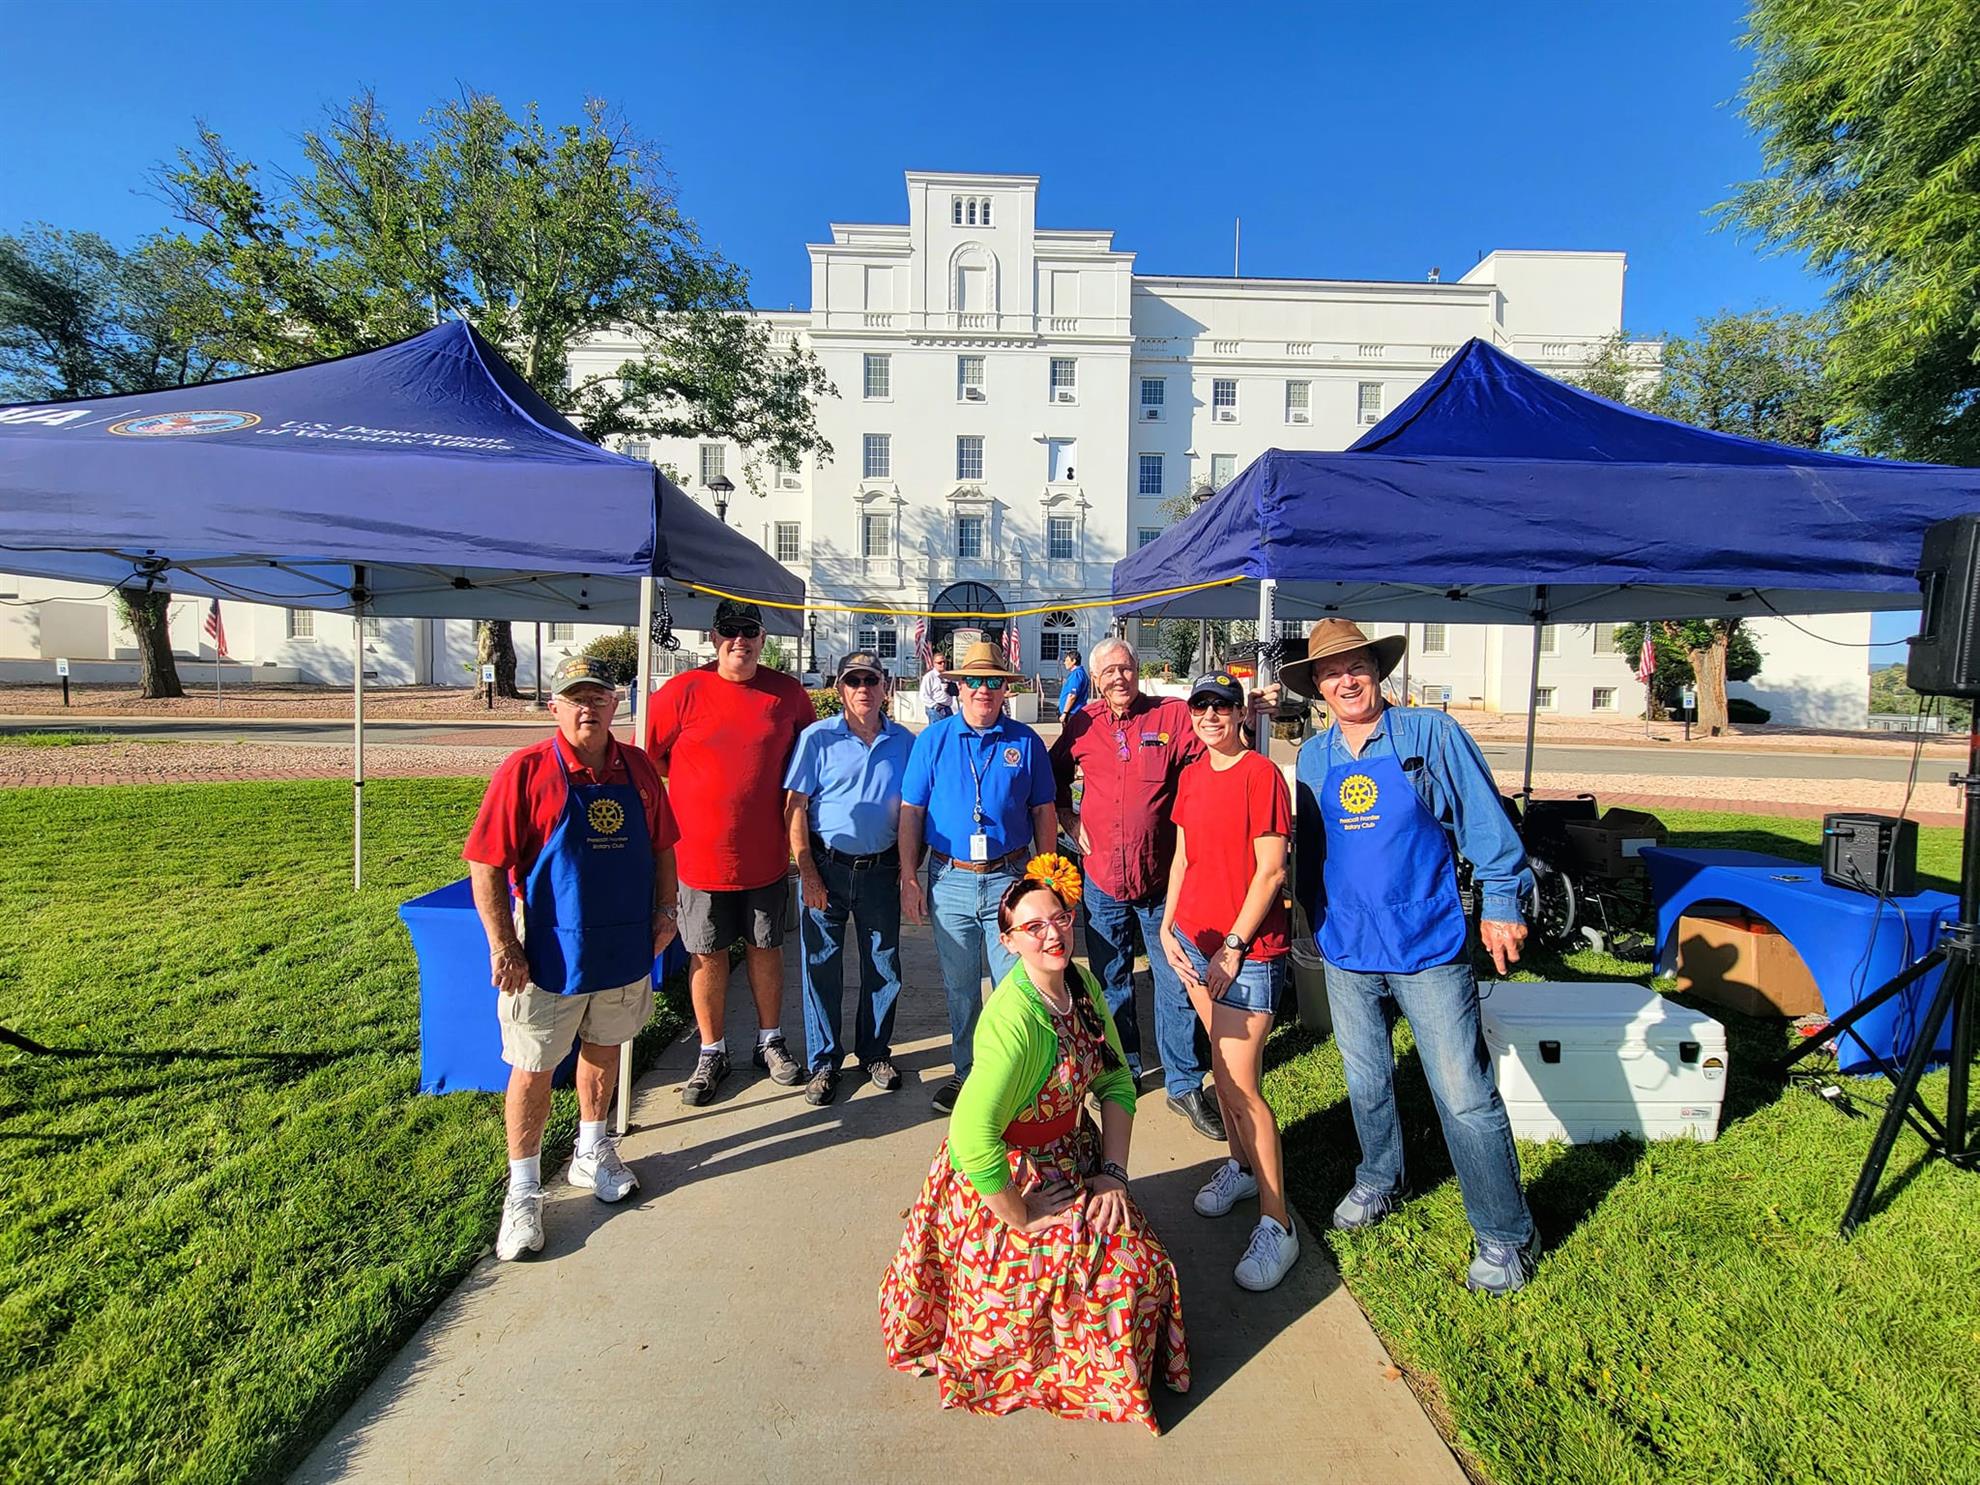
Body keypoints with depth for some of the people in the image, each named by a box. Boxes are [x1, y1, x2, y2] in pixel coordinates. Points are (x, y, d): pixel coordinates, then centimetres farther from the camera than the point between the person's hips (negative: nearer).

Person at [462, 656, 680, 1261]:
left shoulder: (638, 768, 1)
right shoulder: (526, 770, -12)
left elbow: (662, 848, 10)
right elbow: (485, 864, -12)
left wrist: (665, 913, 2)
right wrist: (501, 946, -14)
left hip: (624, 948, 4)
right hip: (549, 953, -4)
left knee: (603, 1050, 21)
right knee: (533, 1070, 7)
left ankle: (592, 1155, 42)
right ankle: (523, 1191, 27)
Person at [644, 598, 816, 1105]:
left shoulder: (788, 692, 0)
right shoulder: (684, 690, -7)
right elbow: (649, 754, 1)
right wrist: (699, 789, 4)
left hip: (766, 853, 2)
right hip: (700, 851, -1)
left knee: (766, 948, 14)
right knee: (707, 955, 10)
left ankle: (770, 1043, 32)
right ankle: (712, 1053, 27)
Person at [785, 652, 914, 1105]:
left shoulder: (905, 742, 3)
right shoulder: (818, 738, -4)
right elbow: (796, 806, -6)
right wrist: (807, 873, -10)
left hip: (882, 869, 2)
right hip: (827, 867, -2)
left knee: (883, 965, 11)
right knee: (822, 966, 6)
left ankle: (875, 1052, 31)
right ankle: (823, 1062, 23)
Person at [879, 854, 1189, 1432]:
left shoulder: (1083, 985, -6)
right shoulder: (1015, 1018, -32)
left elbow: (1117, 1083, 3)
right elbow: (972, 1139, -38)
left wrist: (1113, 1171, -7)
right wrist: (1022, 1219, -23)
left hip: (1072, 1158, 7)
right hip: (1008, 1178, -7)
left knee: (1140, 1259, 0)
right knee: (1116, 1270, -8)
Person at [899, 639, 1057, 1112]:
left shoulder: (1026, 742, 2)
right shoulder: (932, 740, 2)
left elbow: (1043, 813, 6)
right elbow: (911, 811, 3)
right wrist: (909, 878, -1)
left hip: (1011, 878, -1)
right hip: (949, 880, 1)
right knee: (959, 986, 13)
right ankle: (965, 1070, 31)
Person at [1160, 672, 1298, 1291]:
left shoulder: (1262, 774, -13)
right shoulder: (1192, 775, 9)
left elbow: (1271, 870, -16)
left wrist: (1233, 946, -15)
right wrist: (1168, 926, 5)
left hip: (1248, 949, -7)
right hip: (1195, 939, 7)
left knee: (1242, 1086, -5)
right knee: (1220, 1065, 18)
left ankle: (1277, 1224, 9)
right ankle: (1240, 1166, 38)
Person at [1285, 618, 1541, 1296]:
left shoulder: (1430, 732, -6)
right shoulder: (1313, 757, 6)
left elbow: (1483, 819, -4)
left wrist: (1500, 903, -7)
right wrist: (1312, 917, 18)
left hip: (1428, 946, -4)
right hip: (1346, 951, 4)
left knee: (1465, 1096, 0)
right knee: (1366, 1082, 19)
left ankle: (1504, 1235, 20)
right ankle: (1378, 1182, 42)